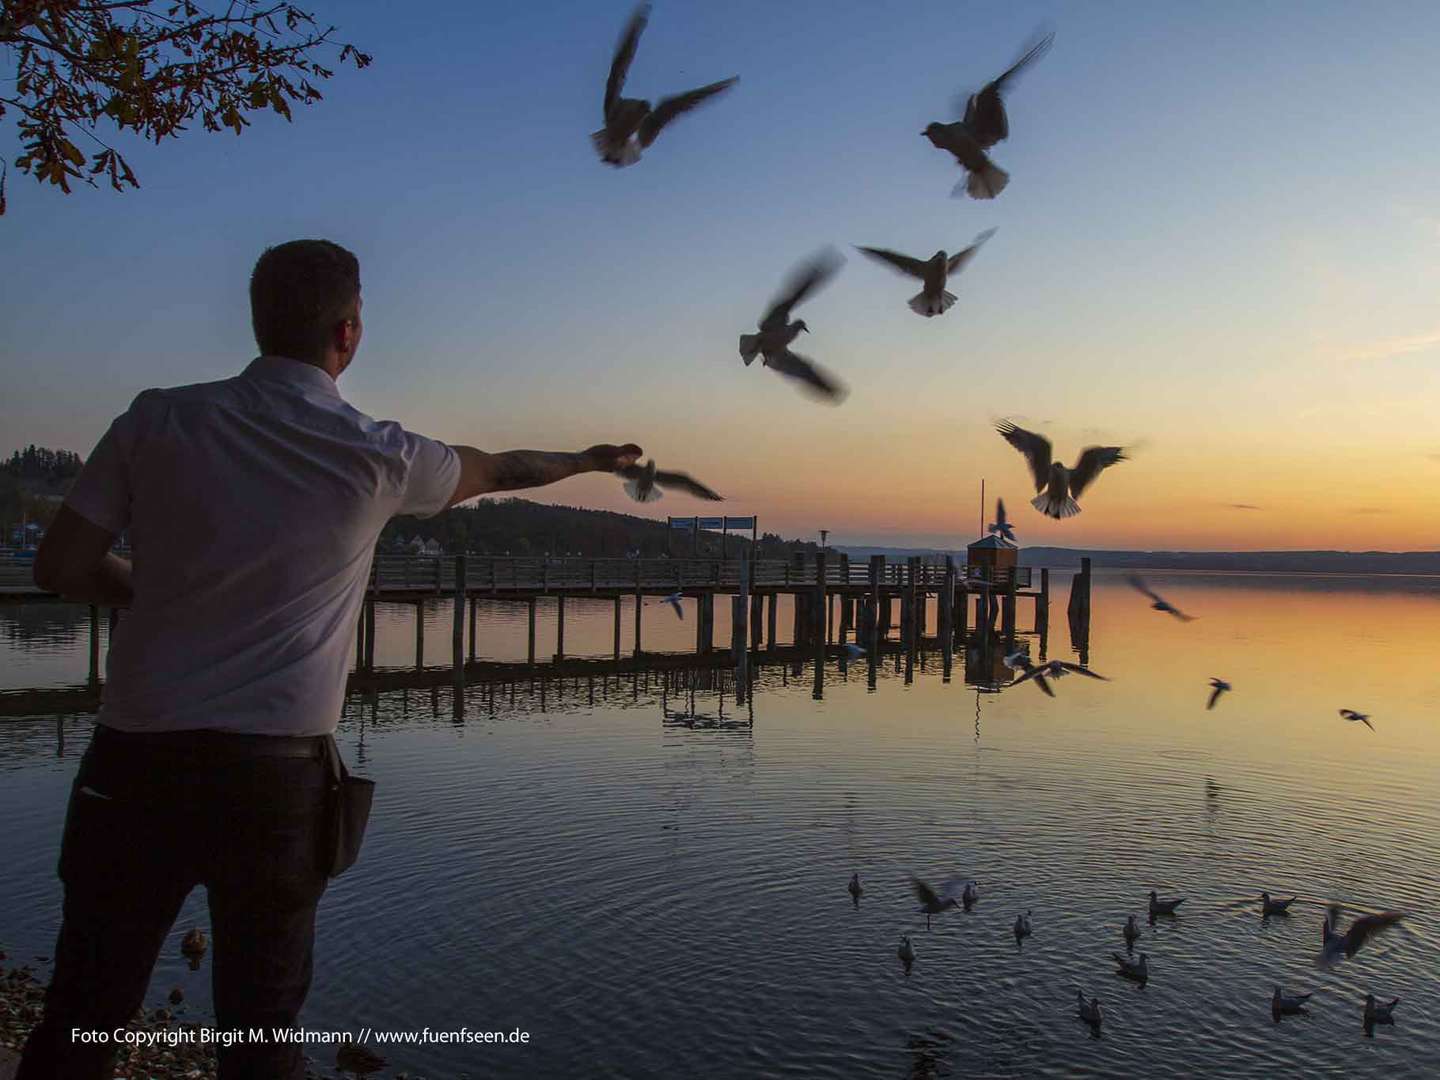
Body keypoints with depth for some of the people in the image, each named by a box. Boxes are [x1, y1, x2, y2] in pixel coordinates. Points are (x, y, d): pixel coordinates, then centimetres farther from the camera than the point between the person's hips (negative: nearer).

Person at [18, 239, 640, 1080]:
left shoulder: (160, 419, 0)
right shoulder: (376, 454, -3)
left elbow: (62, 568, 2)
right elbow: (496, 471, 15)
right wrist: (589, 459, 33)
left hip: (136, 756, 2)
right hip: (275, 767, -2)